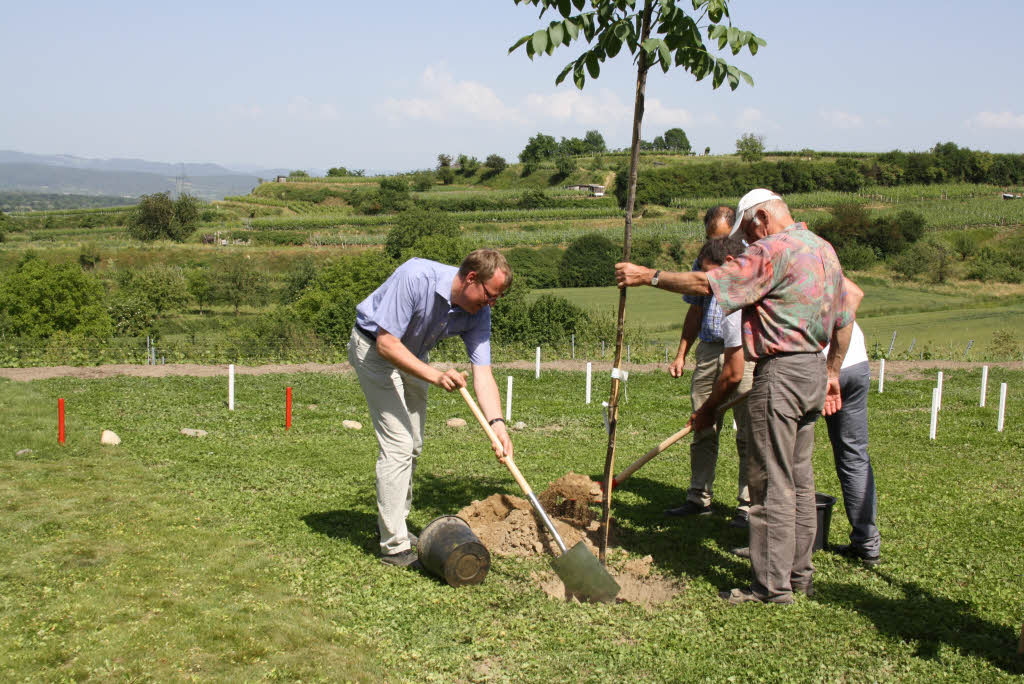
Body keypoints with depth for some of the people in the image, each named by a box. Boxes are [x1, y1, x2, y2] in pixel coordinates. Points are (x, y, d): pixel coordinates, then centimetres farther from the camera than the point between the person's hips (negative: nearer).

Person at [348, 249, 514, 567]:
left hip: (412, 355, 7)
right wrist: (435, 376, -41)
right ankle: (394, 545, -8)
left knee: (413, 445, 13)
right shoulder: (416, 278, -35)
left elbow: (482, 373, -21)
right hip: (373, 347, -7)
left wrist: (496, 423, -36)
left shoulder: (478, 314, -17)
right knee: (398, 443, -14)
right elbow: (387, 342, -32)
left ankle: (393, 524, 31)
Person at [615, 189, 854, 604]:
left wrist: (648, 276, -11)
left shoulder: (773, 250, -13)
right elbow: (844, 320, 20)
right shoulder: (825, 249, 15)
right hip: (814, 369, 10)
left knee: (772, 483, -4)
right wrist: (832, 374, 26)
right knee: (799, 478, 15)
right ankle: (798, 572, 24)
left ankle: (773, 585, 2)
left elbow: (707, 284, -18)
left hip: (780, 371, -10)